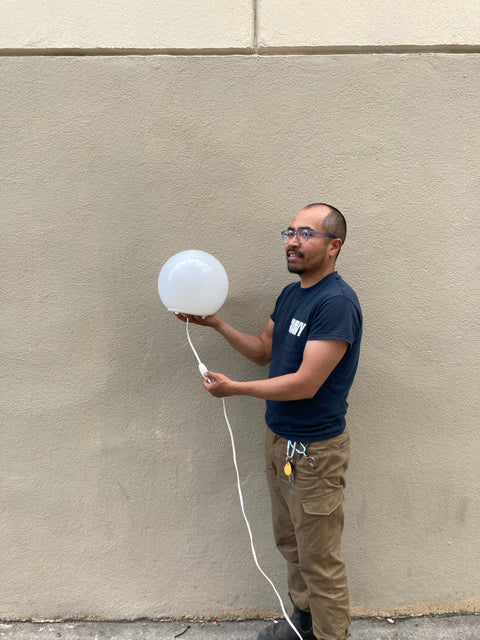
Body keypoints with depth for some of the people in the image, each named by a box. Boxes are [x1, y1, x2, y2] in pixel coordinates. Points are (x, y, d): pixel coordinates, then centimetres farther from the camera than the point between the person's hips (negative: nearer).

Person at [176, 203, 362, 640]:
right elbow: (263, 351, 15)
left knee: (320, 560, 8)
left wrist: (233, 388, -17)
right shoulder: (290, 295, 6)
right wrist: (217, 323, 2)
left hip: (314, 450, -9)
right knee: (290, 542, 24)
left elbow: (305, 384, -26)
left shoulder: (337, 302, -23)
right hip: (278, 438, 9)